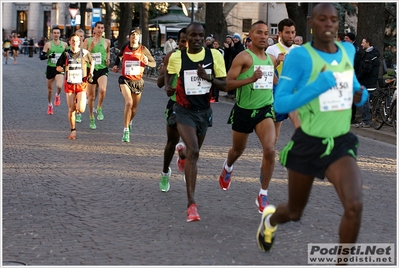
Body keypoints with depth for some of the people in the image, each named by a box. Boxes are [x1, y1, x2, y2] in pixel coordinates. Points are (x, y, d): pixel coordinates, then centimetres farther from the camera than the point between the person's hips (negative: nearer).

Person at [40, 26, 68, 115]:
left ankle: (57, 96, 10)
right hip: (50, 68, 0)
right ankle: (50, 105, 33)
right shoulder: (48, 44, -3)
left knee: (59, 86, -24)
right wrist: (49, 56, -22)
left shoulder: (64, 44, 3)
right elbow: (41, 57, -5)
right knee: (50, 89, 11)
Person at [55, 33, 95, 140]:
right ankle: (73, 130, 17)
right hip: (69, 84, 1)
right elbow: (57, 67, 5)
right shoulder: (66, 54, 0)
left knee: (81, 109, -14)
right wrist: (63, 69, -17)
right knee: (71, 109, 1)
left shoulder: (85, 53, -1)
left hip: (81, 84, -1)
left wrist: (91, 72, 4)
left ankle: (79, 102, 24)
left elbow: (92, 62, 18)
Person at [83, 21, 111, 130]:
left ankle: (99, 109, -6)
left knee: (103, 89, -30)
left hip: (102, 69, -1)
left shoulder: (107, 41, 4)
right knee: (91, 96, 9)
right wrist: (90, 48, -14)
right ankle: (91, 118, 26)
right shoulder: (88, 41, 3)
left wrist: (108, 59, 5)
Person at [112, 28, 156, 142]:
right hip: (125, 79, -1)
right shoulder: (124, 48, 0)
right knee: (129, 102, -24)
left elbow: (154, 63, 2)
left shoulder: (143, 49, -4)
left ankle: (130, 122, 48)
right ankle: (126, 131, -16)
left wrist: (147, 62, -18)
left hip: (138, 81, 1)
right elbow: (119, 56, 23)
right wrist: (116, 65, 7)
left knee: (134, 108, 13)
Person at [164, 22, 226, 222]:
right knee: (193, 152, -21)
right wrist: (168, 87, -11)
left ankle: (182, 152, 65)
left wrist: (209, 78, -24)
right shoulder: (176, 57, -9)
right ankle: (191, 204, -20)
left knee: (193, 151, 22)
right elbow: (169, 74, 11)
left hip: (204, 111, 3)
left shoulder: (214, 55, -8)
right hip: (184, 111, -3)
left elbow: (224, 85, -5)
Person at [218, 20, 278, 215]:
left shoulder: (272, 59, 6)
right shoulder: (244, 57, -13)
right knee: (238, 150, 18)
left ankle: (263, 195, -5)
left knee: (269, 150, -17)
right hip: (244, 110, -3)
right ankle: (227, 168, 55)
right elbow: (227, 84, -21)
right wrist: (251, 79, -31)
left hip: (264, 109, 3)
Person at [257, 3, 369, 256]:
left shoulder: (348, 51, 1)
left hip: (341, 144, 3)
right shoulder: (300, 55, -16)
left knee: (354, 206, -22)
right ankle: (270, 218, 55)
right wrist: (315, 87, -31)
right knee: (295, 212, 16)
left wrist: (361, 94, -2)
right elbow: (279, 104, -19)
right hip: (308, 144, -3)